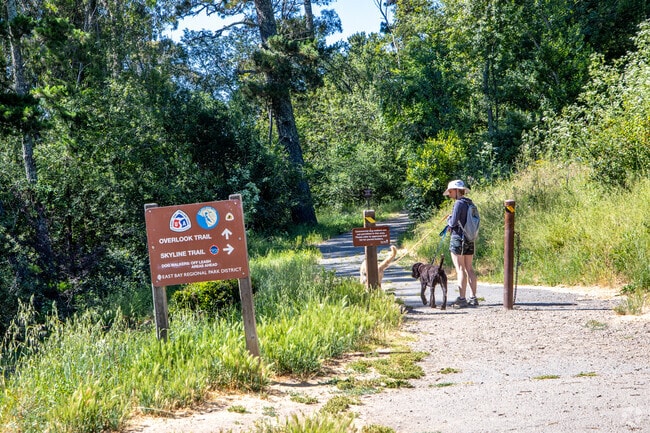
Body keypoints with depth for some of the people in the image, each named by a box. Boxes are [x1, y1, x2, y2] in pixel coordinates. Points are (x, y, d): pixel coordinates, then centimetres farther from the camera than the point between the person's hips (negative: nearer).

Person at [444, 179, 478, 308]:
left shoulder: (459, 203, -14)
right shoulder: (469, 203, 12)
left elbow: (453, 222, -17)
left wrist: (449, 220, 6)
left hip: (458, 239, -8)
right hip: (470, 239, 8)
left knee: (460, 269, -6)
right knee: (469, 269, 11)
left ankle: (462, 299, -6)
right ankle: (473, 298, 13)